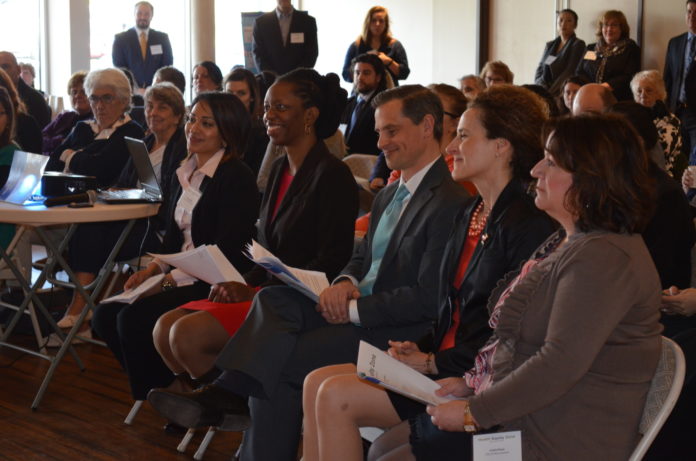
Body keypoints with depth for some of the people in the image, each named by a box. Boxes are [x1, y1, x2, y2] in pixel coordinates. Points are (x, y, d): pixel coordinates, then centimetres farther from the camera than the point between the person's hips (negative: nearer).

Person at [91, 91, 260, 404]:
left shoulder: (236, 178, -13)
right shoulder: (183, 175, 15)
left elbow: (228, 253, -17)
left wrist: (172, 279, -18)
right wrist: (153, 269, 0)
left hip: (217, 285, -9)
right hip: (181, 279, 9)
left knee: (134, 319, -23)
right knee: (105, 316, -4)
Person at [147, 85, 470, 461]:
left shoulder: (450, 202, -14)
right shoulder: (389, 195, 18)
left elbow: (428, 299, -19)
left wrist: (354, 308, -18)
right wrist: (345, 283, -2)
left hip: (394, 330, -8)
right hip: (355, 310, 8)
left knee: (277, 362, -23)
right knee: (272, 299, -18)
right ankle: (228, 394, -30)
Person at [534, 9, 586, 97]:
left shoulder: (578, 45, 1)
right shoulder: (550, 45, 19)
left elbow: (569, 73, -9)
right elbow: (539, 70, 14)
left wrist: (550, 93, -15)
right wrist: (543, 90, -5)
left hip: (562, 93, -5)